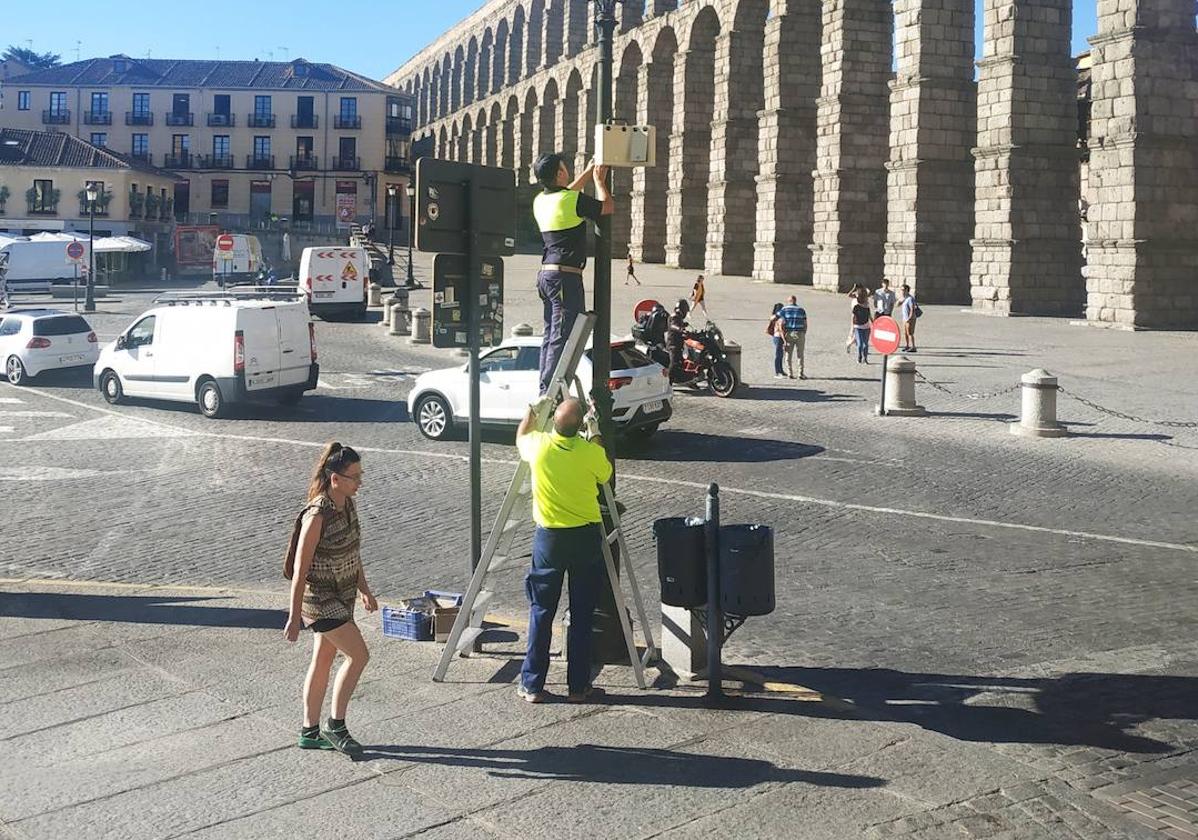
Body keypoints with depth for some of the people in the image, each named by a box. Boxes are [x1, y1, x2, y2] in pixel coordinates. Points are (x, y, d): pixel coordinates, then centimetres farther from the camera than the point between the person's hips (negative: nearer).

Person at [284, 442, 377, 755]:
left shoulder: (348, 504, 1)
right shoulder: (317, 516, -24)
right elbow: (300, 570, -21)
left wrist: (364, 589, 22)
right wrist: (294, 617, -19)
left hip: (342, 593, 8)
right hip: (320, 597, -8)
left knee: (324, 659, 14)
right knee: (358, 655, -7)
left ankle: (310, 732, 25)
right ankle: (335, 726, 6)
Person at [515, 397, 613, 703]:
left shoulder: (539, 446, -11)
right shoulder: (592, 452, -13)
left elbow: (520, 437, 14)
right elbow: (606, 477, 10)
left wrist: (533, 411, 27)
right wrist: (597, 441, 17)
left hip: (549, 537, 0)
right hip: (586, 537, 0)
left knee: (541, 612, 9)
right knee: (582, 614, 8)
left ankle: (532, 685, 11)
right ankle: (578, 686, 13)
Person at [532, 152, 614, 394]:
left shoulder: (540, 200, 10)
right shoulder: (572, 200, -13)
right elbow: (608, 206, -1)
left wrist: (591, 171, 34)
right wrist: (599, 180, 14)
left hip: (546, 273, 9)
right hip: (566, 276, -9)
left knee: (551, 335, 15)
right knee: (562, 337, -7)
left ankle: (545, 390, 20)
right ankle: (550, 392, -9)